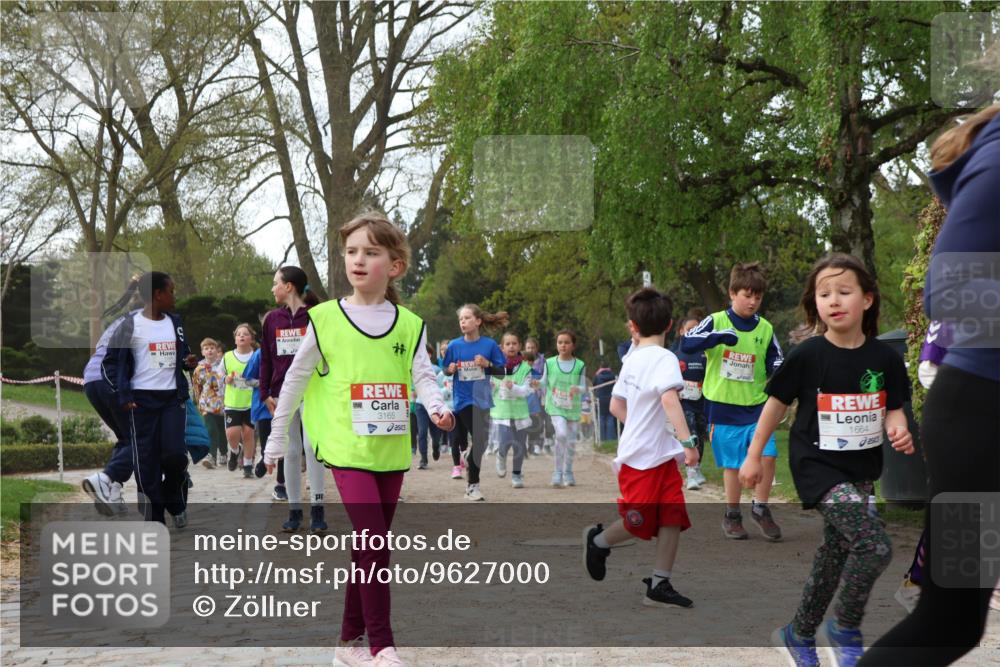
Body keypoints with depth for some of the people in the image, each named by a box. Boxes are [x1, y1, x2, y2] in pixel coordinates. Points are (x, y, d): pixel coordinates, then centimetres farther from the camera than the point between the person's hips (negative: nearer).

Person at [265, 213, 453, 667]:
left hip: (391, 451, 4)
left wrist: (436, 407, -24)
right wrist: (276, 442, 8)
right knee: (374, 542, -14)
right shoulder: (325, 319, -1)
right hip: (347, 447, -3)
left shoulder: (409, 325, 5)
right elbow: (295, 382, 5)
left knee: (370, 545, 11)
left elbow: (423, 377, -1)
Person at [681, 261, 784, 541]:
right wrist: (720, 336, -28)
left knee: (768, 455, -11)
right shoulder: (716, 321, -3)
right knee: (732, 463, 4)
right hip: (723, 406, -2)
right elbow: (686, 344, -16)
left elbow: (776, 363, 14)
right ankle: (732, 515, 21)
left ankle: (760, 508, 10)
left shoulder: (765, 329, 5)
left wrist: (778, 370, -10)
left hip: (756, 405, 2)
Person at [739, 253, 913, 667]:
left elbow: (893, 409, 6)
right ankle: (846, 631, 1)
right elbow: (777, 403, 0)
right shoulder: (807, 356, -11)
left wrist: (899, 431, -17)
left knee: (834, 558, 14)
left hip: (861, 470, 5)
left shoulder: (884, 359, -3)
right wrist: (754, 455, 6)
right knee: (875, 546, -20)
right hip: (817, 466, -5)